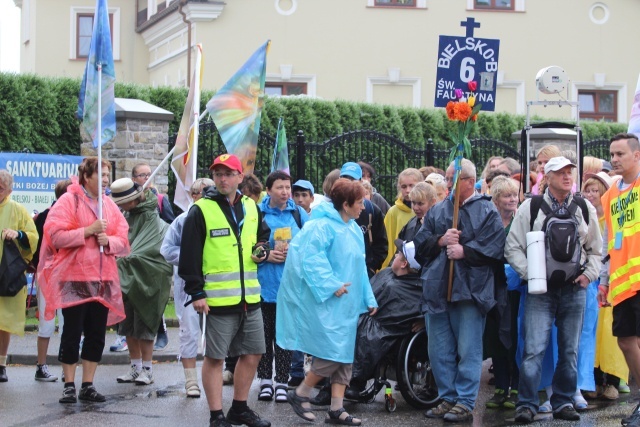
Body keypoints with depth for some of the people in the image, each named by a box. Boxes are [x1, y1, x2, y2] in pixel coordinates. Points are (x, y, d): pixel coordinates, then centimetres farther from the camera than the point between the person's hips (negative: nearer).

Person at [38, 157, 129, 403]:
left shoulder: (109, 206, 12)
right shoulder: (69, 201, -4)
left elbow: (123, 240, 9)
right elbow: (56, 235, -14)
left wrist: (109, 240, -12)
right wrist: (89, 230, -19)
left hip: (103, 279, 5)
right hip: (74, 279, -5)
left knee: (97, 334, 6)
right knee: (72, 333, 0)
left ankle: (88, 386, 14)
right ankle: (69, 386, 9)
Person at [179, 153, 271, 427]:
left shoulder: (251, 208, 11)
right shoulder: (201, 211, -6)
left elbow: (263, 235, 26)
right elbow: (189, 255, -8)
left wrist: (262, 250, 3)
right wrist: (196, 293, -13)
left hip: (250, 297, 6)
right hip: (218, 298, -6)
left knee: (252, 353, 12)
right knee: (215, 356, 0)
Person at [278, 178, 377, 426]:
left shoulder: (353, 229, 15)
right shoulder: (322, 226, -13)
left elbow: (358, 266, 21)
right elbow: (312, 259, -22)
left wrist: (368, 298, 17)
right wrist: (331, 286, -23)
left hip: (347, 302, 9)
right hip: (326, 302, -9)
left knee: (345, 354, 6)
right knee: (333, 352, -12)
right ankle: (299, 394, 5)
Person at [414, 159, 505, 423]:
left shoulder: (486, 211, 1)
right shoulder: (436, 211, 16)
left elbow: (493, 247, -9)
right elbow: (420, 244, 9)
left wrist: (465, 251, -17)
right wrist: (440, 240, -8)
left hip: (470, 290, -5)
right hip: (437, 289, 5)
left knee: (468, 350, -3)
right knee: (439, 350, 9)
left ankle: (465, 402, 4)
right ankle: (448, 398, 19)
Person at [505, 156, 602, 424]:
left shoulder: (585, 209, 9)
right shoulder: (530, 208, 1)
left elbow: (595, 249, 18)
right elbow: (512, 247, 1)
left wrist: (589, 274, 4)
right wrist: (530, 274, -10)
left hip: (574, 288, 3)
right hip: (541, 289, -3)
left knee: (570, 350, 7)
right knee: (534, 348, -11)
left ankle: (563, 402, 17)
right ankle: (527, 404, -6)